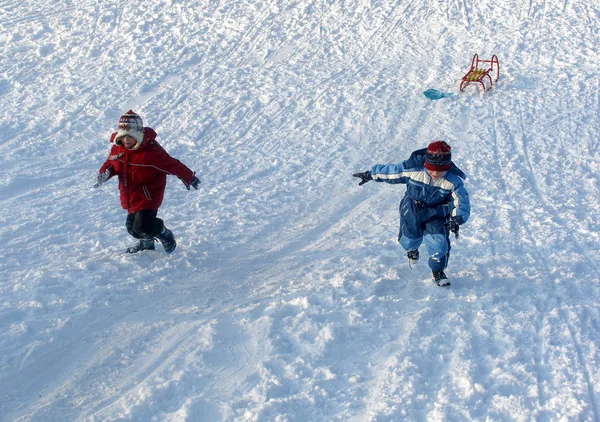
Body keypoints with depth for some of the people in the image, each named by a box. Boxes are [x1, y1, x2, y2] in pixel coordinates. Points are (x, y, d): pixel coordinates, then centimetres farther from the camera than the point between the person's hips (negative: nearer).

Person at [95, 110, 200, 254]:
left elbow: (172, 165, -17)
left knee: (143, 227, -17)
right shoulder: (117, 148, -3)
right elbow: (110, 164, 13)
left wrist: (190, 178, -7)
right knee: (132, 227, 18)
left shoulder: (152, 150, -24)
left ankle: (165, 235, 17)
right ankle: (146, 242, 53)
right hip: (130, 198, 7)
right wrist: (104, 173, -12)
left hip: (148, 198, -7)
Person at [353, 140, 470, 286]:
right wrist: (370, 175, -2)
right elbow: (391, 171, -13)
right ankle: (412, 249, 59)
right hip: (412, 210, 1)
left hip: (436, 215, -1)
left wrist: (457, 219, -43)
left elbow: (462, 202, -24)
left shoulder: (453, 181, -27)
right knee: (408, 240, 17)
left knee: (439, 243, -14)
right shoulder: (413, 169, -28)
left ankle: (438, 270, 18)